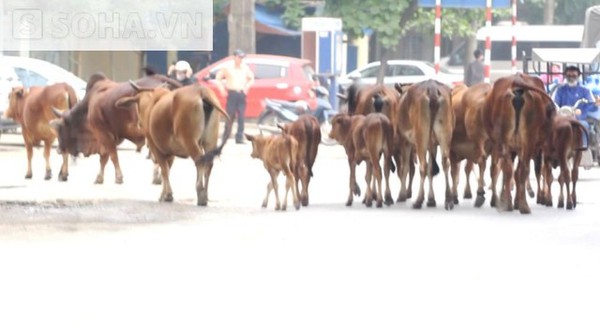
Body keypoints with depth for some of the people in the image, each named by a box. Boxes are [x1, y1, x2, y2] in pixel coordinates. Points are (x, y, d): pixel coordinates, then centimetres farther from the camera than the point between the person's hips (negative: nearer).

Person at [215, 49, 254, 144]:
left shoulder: (245, 68, 9)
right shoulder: (228, 68, -1)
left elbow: (251, 78, 23)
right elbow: (218, 77, 6)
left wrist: (247, 87, 9)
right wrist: (222, 89, 0)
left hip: (242, 94, 3)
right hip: (232, 94, -3)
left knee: (241, 117, 0)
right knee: (230, 116, -3)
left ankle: (240, 137, 3)